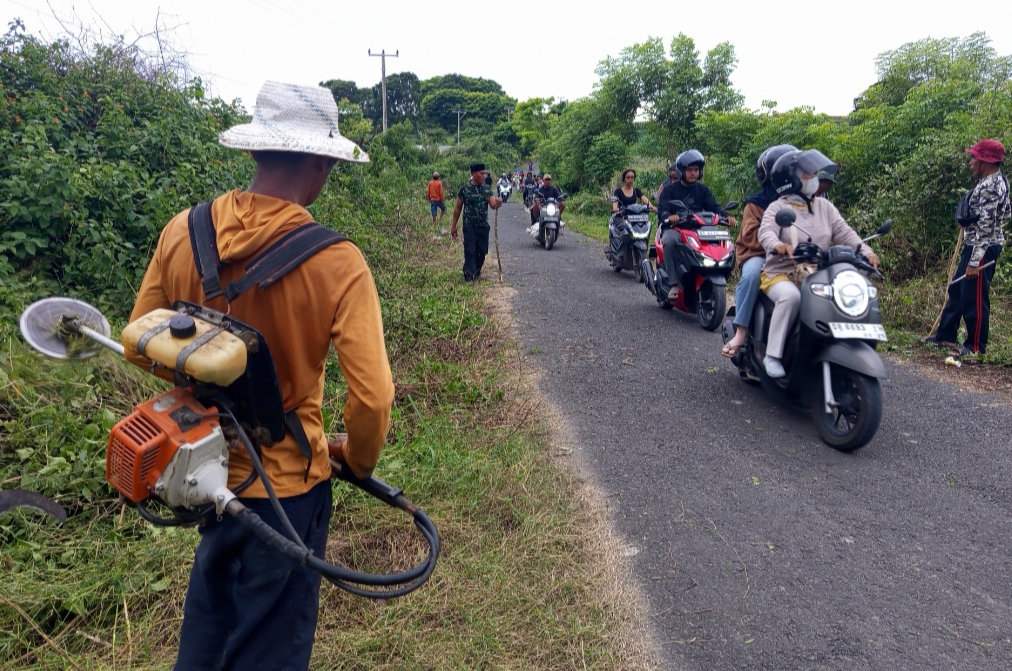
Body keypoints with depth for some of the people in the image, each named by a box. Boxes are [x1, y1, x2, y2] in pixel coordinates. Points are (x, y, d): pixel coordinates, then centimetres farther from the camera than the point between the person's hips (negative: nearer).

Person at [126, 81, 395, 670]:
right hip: (286, 482, -4)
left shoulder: (182, 231, -11)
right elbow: (373, 398, -25)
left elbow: (141, 347, 0)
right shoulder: (337, 263, -24)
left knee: (211, 609, 33)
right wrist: (359, 461, -4)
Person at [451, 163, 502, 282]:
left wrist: (497, 203, -33)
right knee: (470, 251, -8)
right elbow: (457, 208, -1)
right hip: (469, 226, -4)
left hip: (484, 225, 4)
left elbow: (492, 205, -7)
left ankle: (476, 271, 30)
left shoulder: (487, 188, 4)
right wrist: (453, 226, -2)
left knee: (482, 250, 11)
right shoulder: (464, 189, -6)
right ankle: (469, 275, -2)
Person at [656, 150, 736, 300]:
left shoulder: (703, 190, 17)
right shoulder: (669, 189, 6)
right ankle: (674, 284, -35)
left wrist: (726, 216, -19)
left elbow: (713, 206, 3)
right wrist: (669, 217, -34)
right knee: (670, 240, -39)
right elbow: (662, 209, -9)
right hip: (674, 228, -3)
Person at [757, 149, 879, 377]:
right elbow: (766, 232, -20)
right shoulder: (778, 208, -1)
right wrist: (777, 245, -44)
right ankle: (773, 355, -27)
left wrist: (866, 251, -13)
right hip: (781, 274, -5)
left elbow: (844, 233, 5)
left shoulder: (825, 207, 14)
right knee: (791, 296, -36)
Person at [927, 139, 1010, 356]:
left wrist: (974, 261, -23)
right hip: (975, 245, 11)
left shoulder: (990, 187, -21)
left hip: (983, 248, -11)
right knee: (957, 290, 16)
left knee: (974, 296, -1)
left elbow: (986, 227, -23)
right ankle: (946, 336, 26)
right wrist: (971, 220, 14)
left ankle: (976, 346, 11)